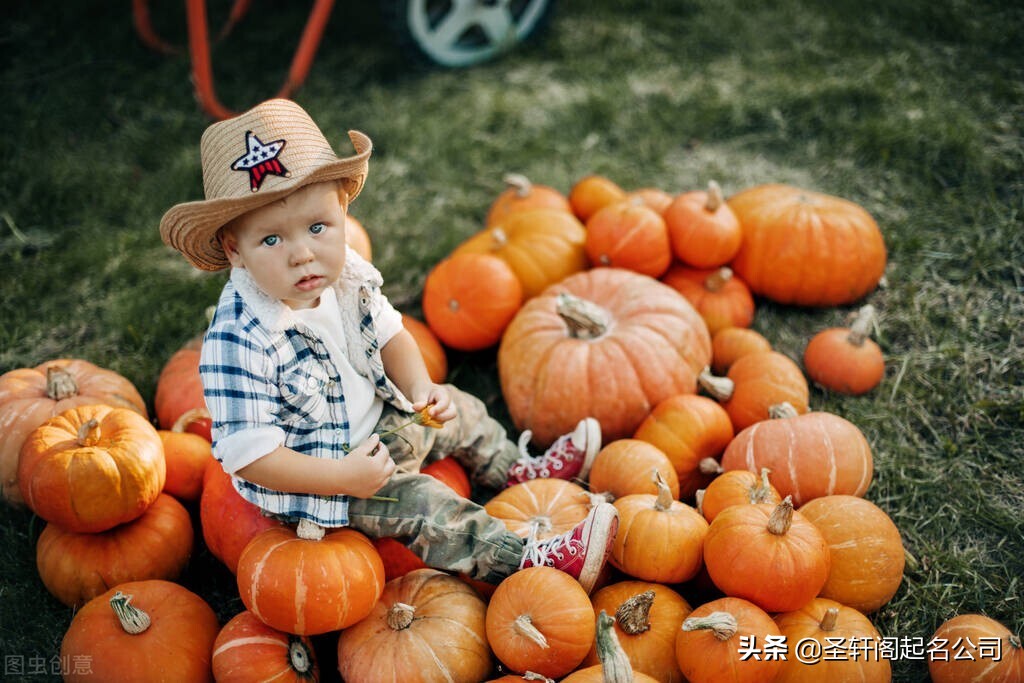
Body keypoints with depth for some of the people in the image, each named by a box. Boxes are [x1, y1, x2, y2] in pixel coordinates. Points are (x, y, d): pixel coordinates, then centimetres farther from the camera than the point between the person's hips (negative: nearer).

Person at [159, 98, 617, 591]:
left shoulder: (346, 276, -13)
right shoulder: (240, 342, -34)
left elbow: (389, 335, 6)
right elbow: (247, 455, -31)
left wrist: (420, 387, -12)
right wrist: (343, 477, -31)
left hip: (379, 425, 8)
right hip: (312, 473, -8)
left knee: (458, 412, 17)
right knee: (421, 504, -20)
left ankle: (518, 471, 42)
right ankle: (529, 561, -13)